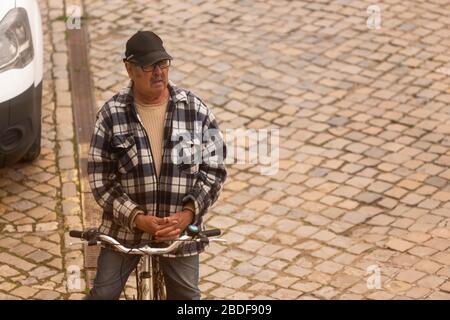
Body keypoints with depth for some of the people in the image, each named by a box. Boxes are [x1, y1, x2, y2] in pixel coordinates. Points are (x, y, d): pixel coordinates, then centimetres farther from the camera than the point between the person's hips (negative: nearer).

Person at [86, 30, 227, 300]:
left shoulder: (196, 110, -6)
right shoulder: (112, 113, -9)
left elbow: (214, 169, -3)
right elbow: (99, 176, -8)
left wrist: (189, 213, -15)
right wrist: (136, 217, -18)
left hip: (180, 227, 1)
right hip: (125, 226, -1)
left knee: (186, 297, 9)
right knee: (103, 294, 3)